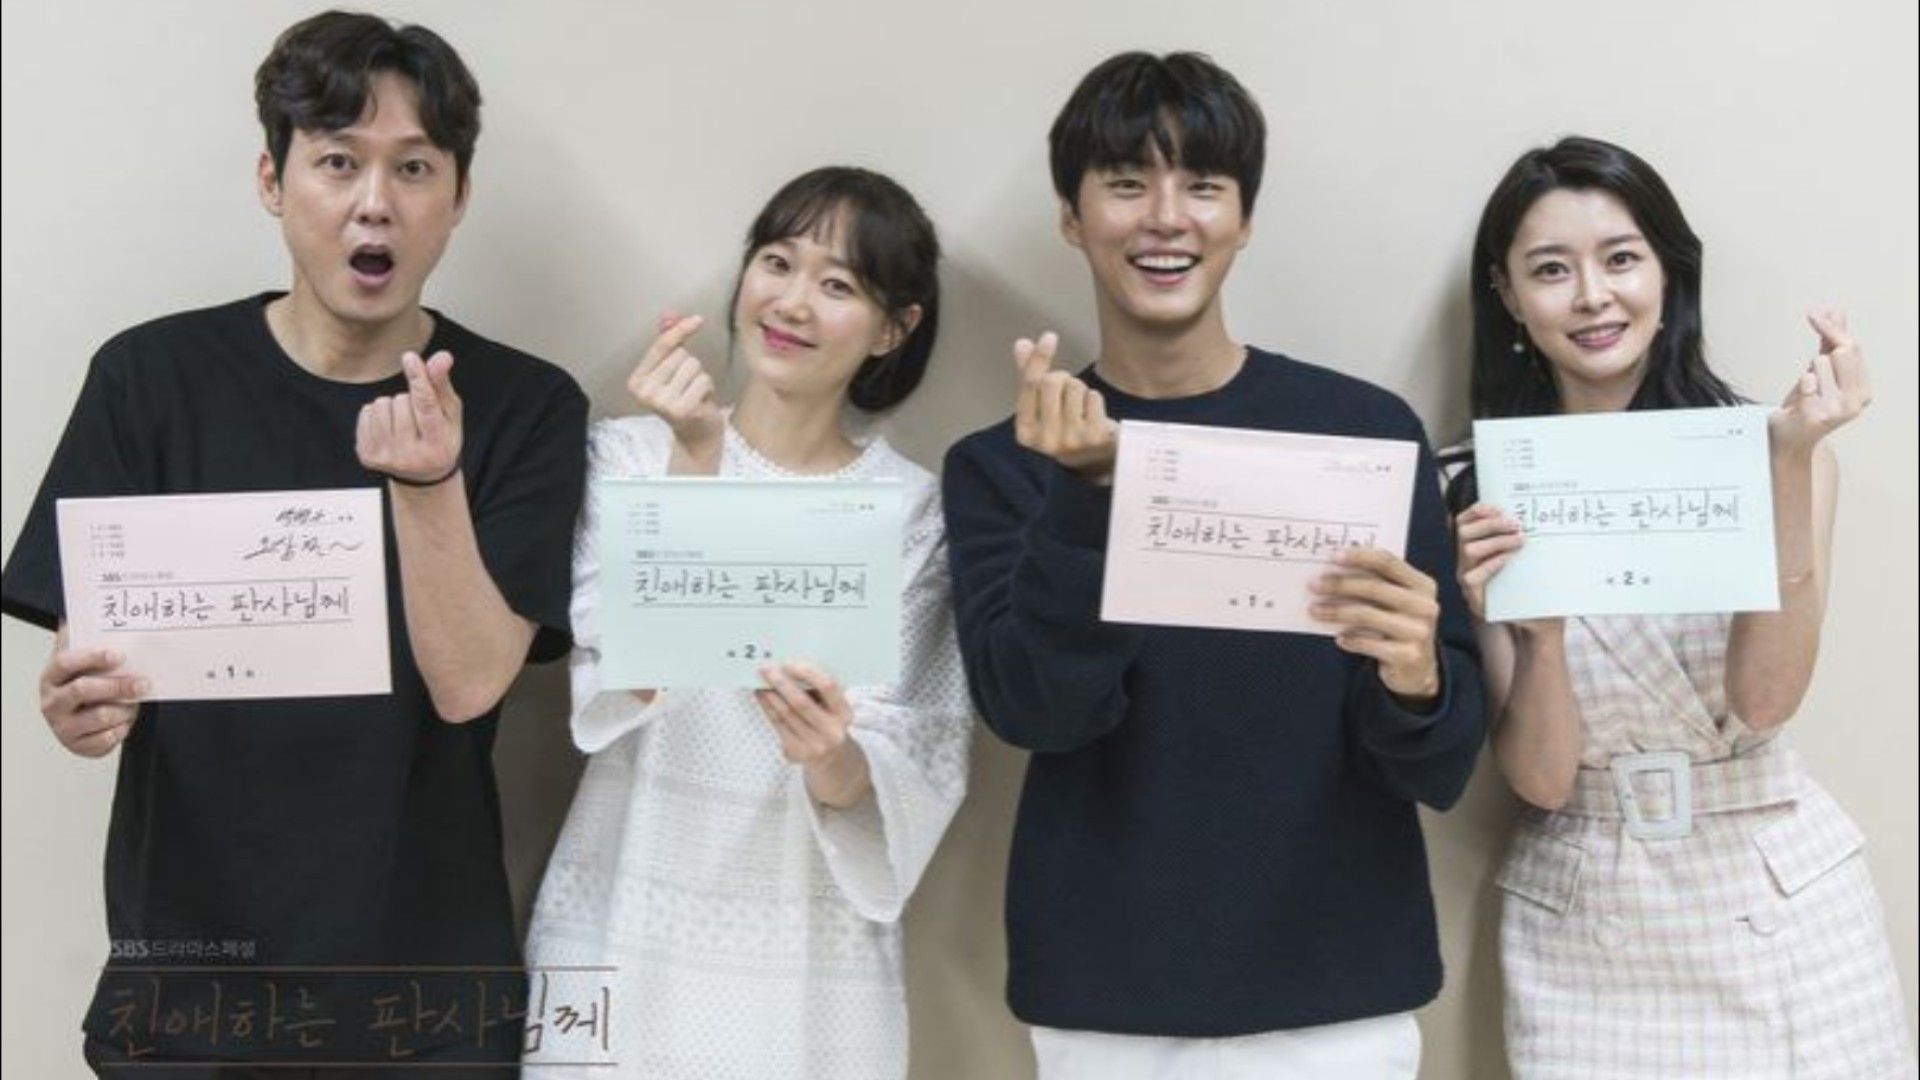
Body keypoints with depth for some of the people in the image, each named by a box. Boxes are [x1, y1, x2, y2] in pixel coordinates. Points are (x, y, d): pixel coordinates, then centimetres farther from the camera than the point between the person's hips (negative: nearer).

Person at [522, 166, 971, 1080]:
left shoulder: (920, 512, -1)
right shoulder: (627, 453, -1)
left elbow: (926, 764, -6)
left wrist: (839, 764, -25)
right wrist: (696, 462, -20)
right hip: (619, 937, 0)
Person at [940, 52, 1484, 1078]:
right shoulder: (999, 465, -2)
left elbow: (1443, 769, -5)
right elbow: (1034, 711, -15)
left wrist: (1413, 684, -26)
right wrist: (1088, 493, -26)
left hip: (1341, 997, 0)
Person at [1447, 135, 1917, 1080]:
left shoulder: (1758, 448, -5)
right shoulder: (1483, 491, -5)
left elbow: (1763, 703, -17)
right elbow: (1541, 779, -9)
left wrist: (1791, 462, -22)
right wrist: (1537, 627, -27)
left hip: (1778, 899, 0)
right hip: (1579, 923, 0)